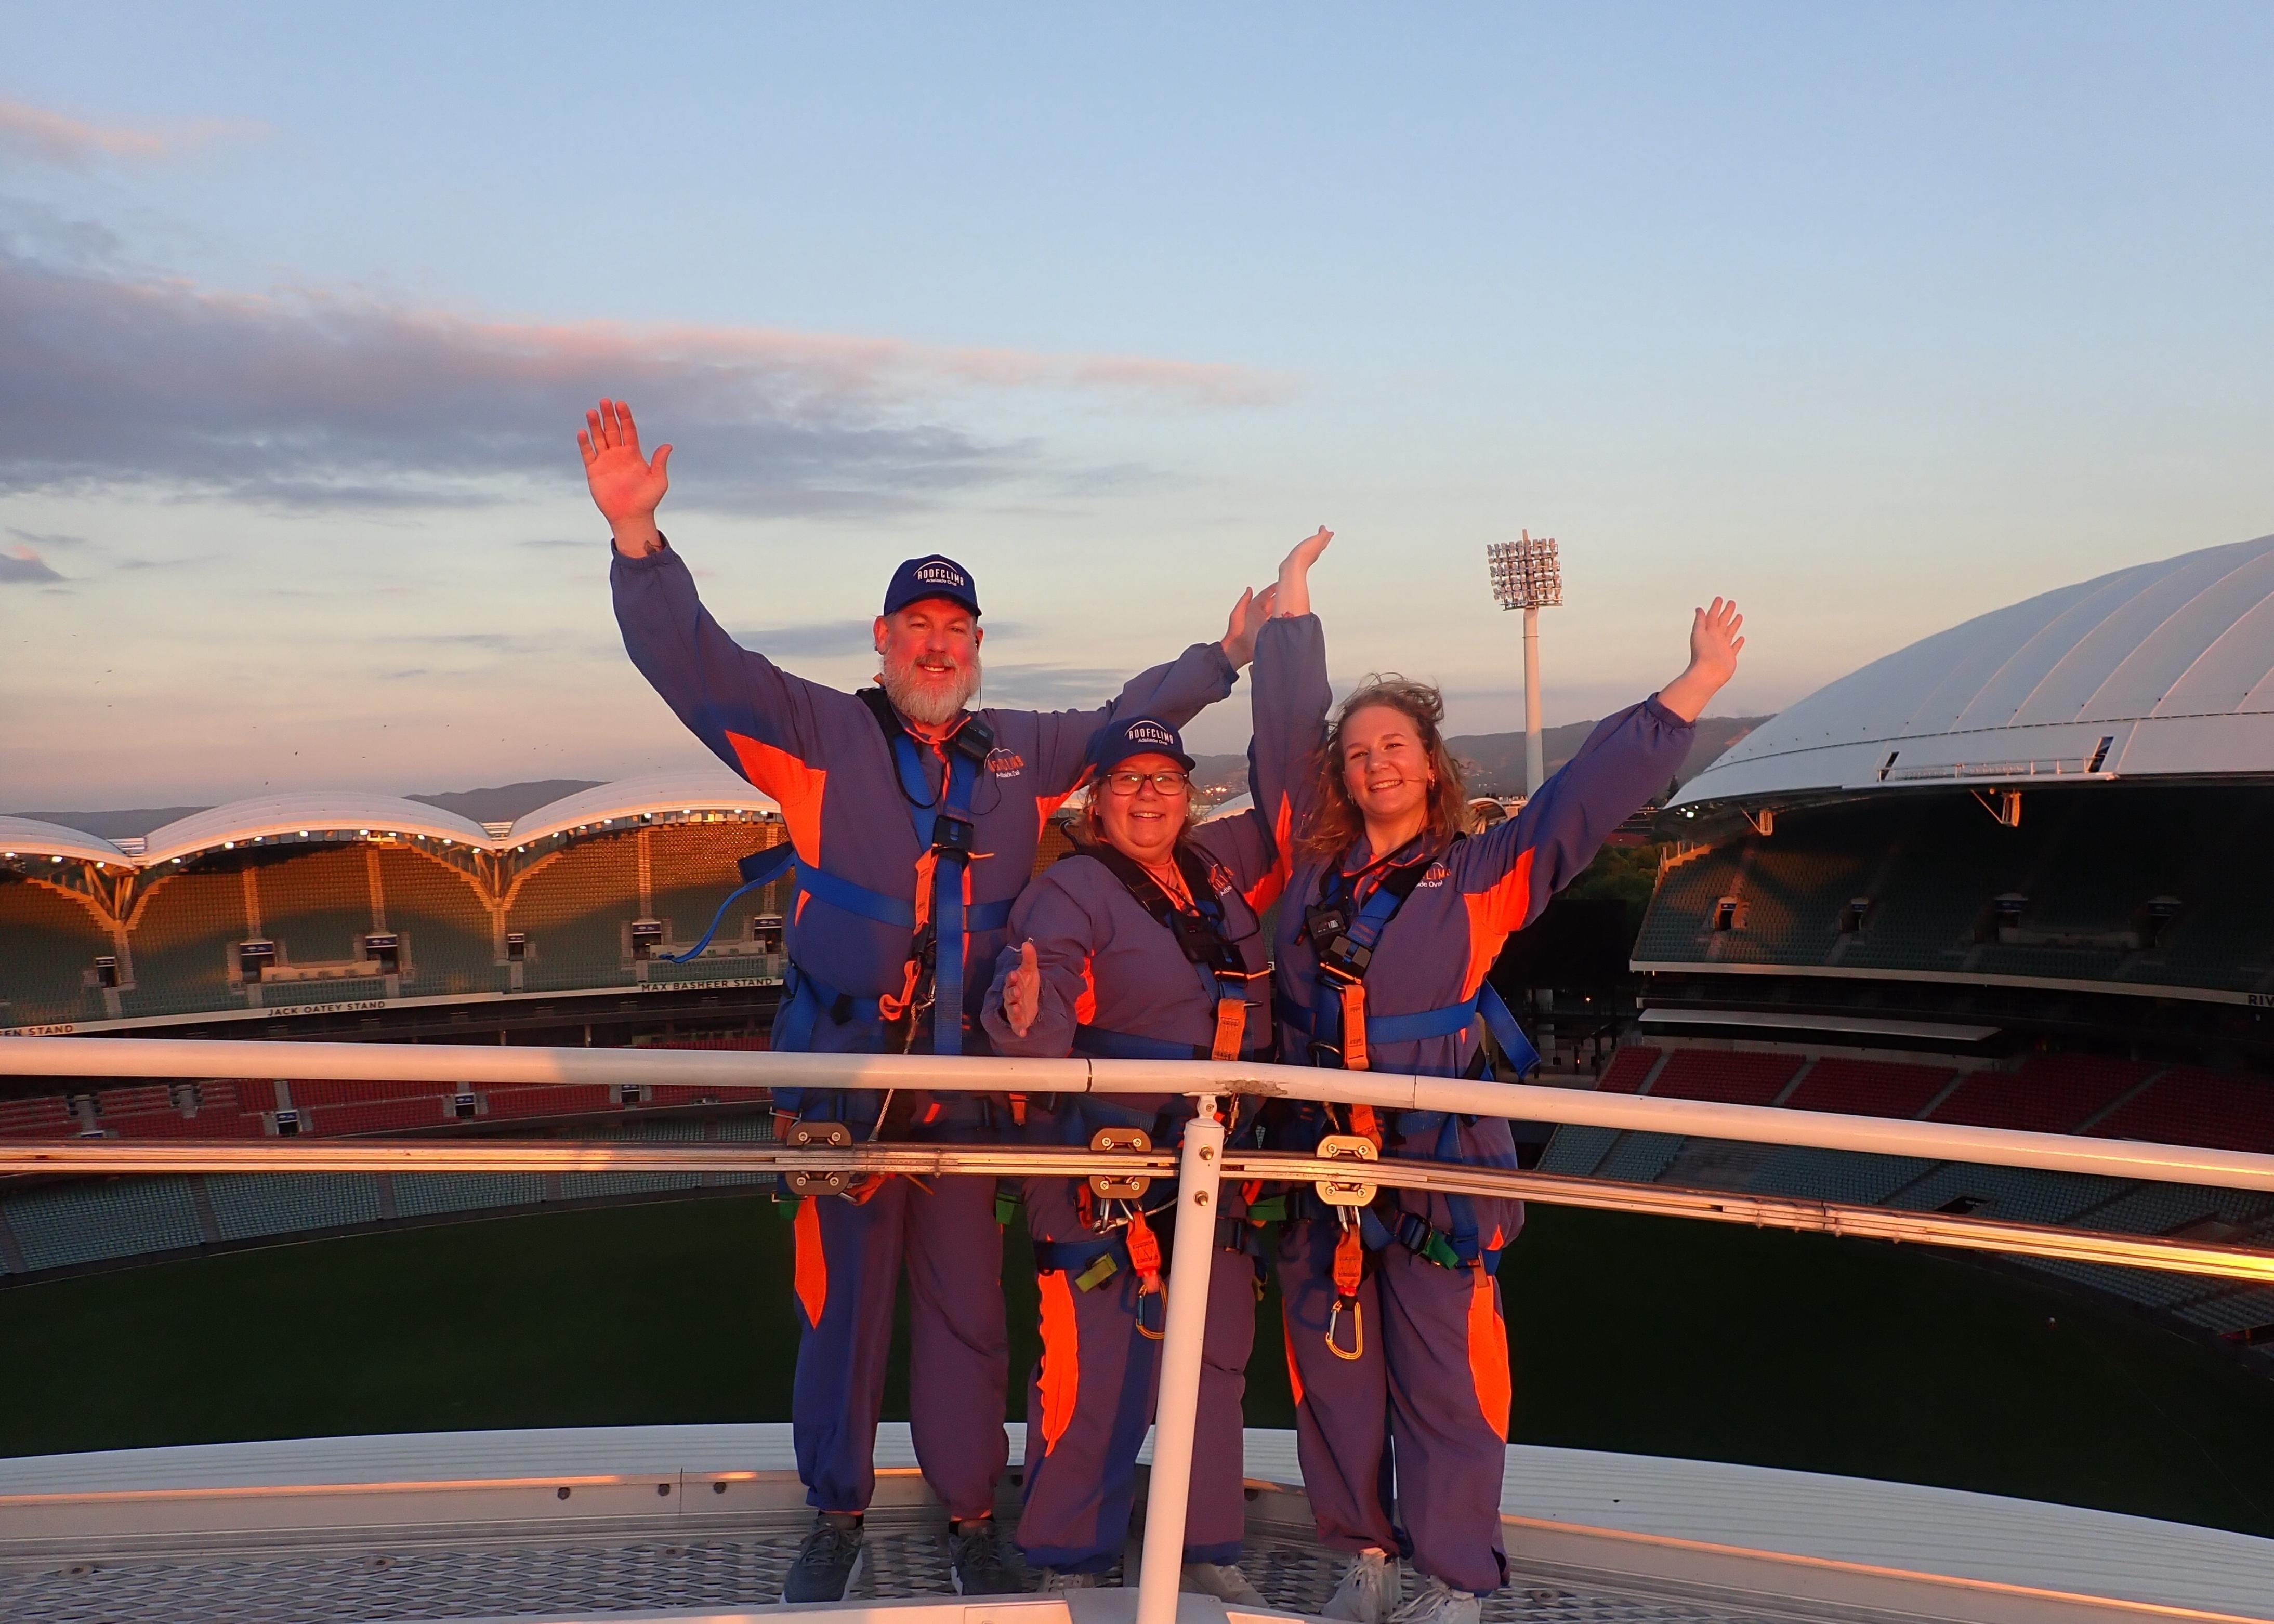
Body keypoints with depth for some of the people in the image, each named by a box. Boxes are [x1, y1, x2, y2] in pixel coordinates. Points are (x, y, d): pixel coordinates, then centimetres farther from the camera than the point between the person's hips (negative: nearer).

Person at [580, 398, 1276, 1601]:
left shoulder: (1018, 756, 11)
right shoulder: (819, 735, -1)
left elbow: (1126, 720, 27)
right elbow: (693, 660, -10)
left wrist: (1227, 656, 31)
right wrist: (638, 537, -23)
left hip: (965, 1085, 3)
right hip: (843, 1081, -3)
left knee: (966, 1312, 10)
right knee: (840, 1303, 5)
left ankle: (971, 1515, 27)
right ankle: (837, 1514, 25)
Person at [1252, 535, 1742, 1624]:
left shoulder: (1482, 873, 1)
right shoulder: (1314, 861, 8)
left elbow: (1592, 788, 0)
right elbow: (1289, 728, 16)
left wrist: (1693, 688, -3)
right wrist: (1292, 603, 22)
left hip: (1442, 1165, -3)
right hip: (1318, 1156, 4)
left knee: (1443, 1377, 1)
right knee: (1332, 1367, 10)